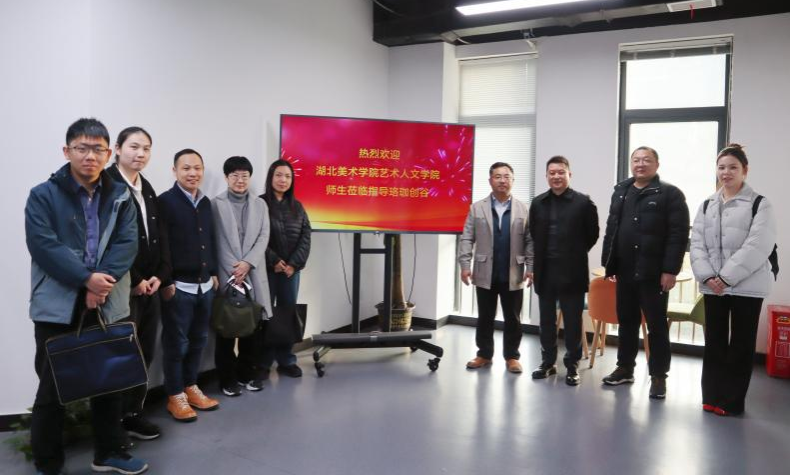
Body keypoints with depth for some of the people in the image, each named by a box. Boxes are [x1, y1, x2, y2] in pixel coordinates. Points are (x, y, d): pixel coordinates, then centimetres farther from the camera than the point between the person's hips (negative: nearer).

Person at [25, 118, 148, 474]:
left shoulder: (120, 197, 6)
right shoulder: (43, 195, -3)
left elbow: (127, 243, -3)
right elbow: (44, 245, -14)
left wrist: (103, 282, -16)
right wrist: (86, 279, -19)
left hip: (108, 306, 4)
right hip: (58, 307, -3)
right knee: (53, 388, 7)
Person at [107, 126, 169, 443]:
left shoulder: (147, 189, 15)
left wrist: (160, 276, 1)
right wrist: (134, 281, -14)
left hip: (149, 285, 7)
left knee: (145, 354, 11)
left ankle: (134, 414, 24)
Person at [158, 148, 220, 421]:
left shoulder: (205, 203, 12)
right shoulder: (165, 201, -8)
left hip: (204, 285, 7)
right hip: (178, 286, -6)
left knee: (198, 340, 14)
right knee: (176, 343, 3)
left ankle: (191, 388, 28)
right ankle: (175, 396, 15)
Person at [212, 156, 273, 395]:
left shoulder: (260, 204, 11)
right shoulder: (216, 204, 1)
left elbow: (263, 237, 3)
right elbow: (217, 241, -4)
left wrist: (247, 264, -10)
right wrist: (234, 269, -12)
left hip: (253, 275, 3)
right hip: (226, 275, -3)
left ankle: (248, 373, 22)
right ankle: (227, 378, 15)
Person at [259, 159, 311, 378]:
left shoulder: (297, 206, 11)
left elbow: (305, 237, 5)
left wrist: (294, 263, -6)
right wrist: (274, 261, -13)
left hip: (291, 268, 4)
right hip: (266, 268, -4)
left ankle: (286, 361, 16)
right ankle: (263, 363, 10)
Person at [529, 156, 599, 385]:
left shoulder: (583, 202, -5)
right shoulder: (538, 203, 7)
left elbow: (592, 235, 0)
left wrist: (575, 255, 3)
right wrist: (542, 256, 10)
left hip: (572, 272, -3)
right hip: (545, 272, 4)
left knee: (573, 321, 4)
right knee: (546, 320, 12)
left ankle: (572, 366, 16)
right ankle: (548, 362, 24)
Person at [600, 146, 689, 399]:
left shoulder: (670, 194, -5)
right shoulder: (620, 191, 13)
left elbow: (679, 235, -11)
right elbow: (611, 229, 13)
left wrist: (670, 270, -17)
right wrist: (608, 263, 8)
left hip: (654, 273, -5)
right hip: (625, 272, 5)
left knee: (656, 325, 4)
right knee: (626, 321, 14)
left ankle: (658, 376, 14)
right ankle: (625, 368, 27)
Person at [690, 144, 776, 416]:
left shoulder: (760, 205, -4)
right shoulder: (707, 205, 10)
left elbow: (757, 247, -15)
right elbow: (697, 244, 3)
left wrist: (726, 276, -18)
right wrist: (707, 276, -10)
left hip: (747, 286, -4)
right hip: (712, 287, 4)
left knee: (741, 344, 5)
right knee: (714, 342, 10)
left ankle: (732, 401, 16)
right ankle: (712, 397, 21)